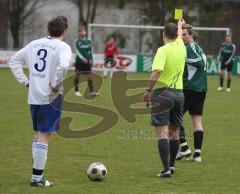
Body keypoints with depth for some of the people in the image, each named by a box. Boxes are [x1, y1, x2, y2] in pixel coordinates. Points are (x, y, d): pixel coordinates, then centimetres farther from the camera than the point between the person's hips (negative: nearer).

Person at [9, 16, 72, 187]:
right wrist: (57, 85, -16)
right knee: (44, 137, -3)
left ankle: (38, 173, 22)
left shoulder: (35, 44, 11)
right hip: (51, 97, -6)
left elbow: (14, 60, 15)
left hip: (33, 97, 6)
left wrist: (25, 81, 12)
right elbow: (63, 66, -30)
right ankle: (37, 178, -2)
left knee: (38, 135, 18)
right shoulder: (63, 47, -10)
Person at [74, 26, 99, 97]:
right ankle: (76, 91, 15)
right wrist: (83, 58, -24)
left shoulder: (88, 41, 7)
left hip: (87, 61, 3)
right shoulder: (77, 41, -5)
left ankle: (91, 91, -7)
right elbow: (77, 51, -12)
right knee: (77, 75, 3)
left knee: (89, 75, -4)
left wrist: (91, 60, 11)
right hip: (79, 61, -3)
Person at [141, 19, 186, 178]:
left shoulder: (163, 50, -13)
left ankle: (166, 169, -15)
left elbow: (157, 71, -26)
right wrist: (180, 25, 52)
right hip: (179, 93, 6)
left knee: (162, 132, -8)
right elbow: (179, 35, 30)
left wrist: (148, 90, -18)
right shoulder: (181, 47, 6)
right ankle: (172, 165, 27)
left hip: (162, 93, -6)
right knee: (174, 132, 17)